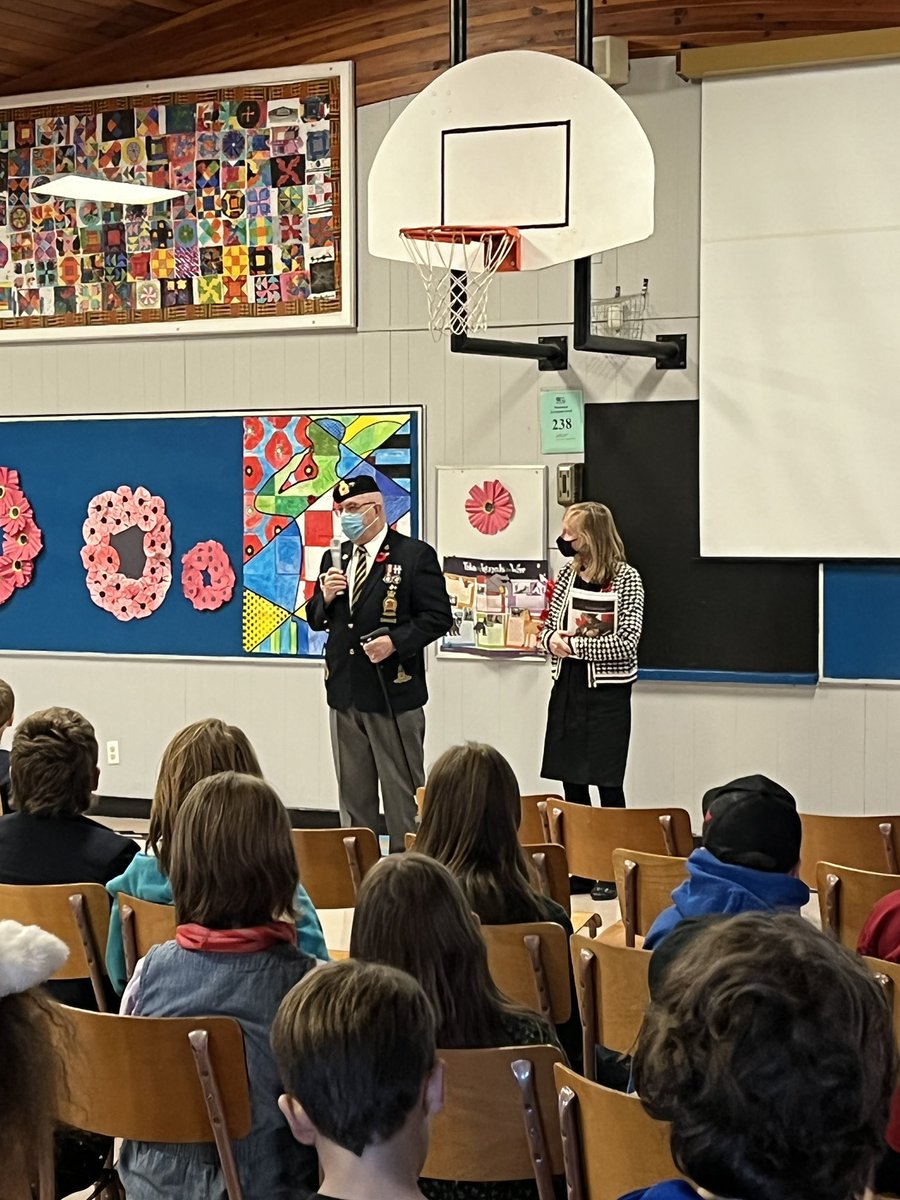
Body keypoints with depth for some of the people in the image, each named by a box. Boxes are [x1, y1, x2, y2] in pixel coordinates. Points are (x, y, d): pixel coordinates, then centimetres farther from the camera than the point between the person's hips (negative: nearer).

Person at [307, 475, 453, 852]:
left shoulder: (416, 555, -6)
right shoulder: (335, 557, 13)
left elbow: (438, 616, -9)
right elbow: (315, 620, 16)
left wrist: (396, 641, -20)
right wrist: (325, 597, -6)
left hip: (393, 691, -6)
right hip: (344, 691, 6)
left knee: (402, 792, 1)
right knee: (353, 792, 13)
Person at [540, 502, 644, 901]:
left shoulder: (626, 579, -9)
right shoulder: (569, 574, 7)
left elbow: (627, 644, -15)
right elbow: (549, 628, 14)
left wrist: (575, 644, -17)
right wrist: (552, 639, -9)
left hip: (607, 691, -5)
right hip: (567, 686, 5)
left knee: (607, 783, 2)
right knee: (571, 780, 9)